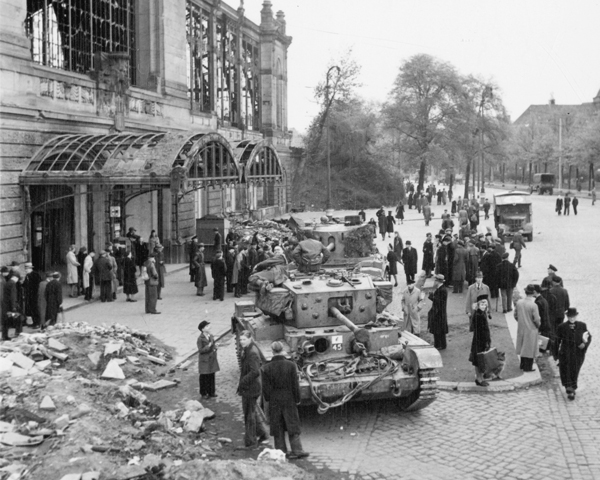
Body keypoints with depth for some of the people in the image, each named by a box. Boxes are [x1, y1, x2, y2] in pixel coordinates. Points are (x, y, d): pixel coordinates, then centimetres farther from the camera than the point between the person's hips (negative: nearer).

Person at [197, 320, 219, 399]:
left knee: (211, 376, 12)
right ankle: (203, 393, 18)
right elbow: (200, 350, -19)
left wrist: (215, 347, -6)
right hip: (204, 361, -6)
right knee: (204, 377, 5)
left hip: (212, 360, 6)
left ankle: (211, 392, 23)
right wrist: (208, 346, -30)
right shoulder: (200, 339, -15)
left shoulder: (211, 336, 5)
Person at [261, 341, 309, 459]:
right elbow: (295, 385, -5)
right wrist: (297, 399, 5)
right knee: (293, 426, 8)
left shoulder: (267, 368, -8)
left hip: (274, 401, 0)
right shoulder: (291, 365, -8)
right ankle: (297, 450, 6)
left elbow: (266, 388, -5)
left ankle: (281, 451, 11)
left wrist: (268, 399, 10)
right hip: (289, 400, 0)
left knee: (277, 428, 9)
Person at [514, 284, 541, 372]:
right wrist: (538, 325, 2)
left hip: (521, 328, 5)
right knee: (530, 348, 9)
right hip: (531, 329, -5)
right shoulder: (533, 305, -23)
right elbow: (536, 319, -18)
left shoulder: (519, 302, -8)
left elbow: (515, 315, 2)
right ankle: (527, 367, 16)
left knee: (522, 346, 20)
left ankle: (522, 365, 33)